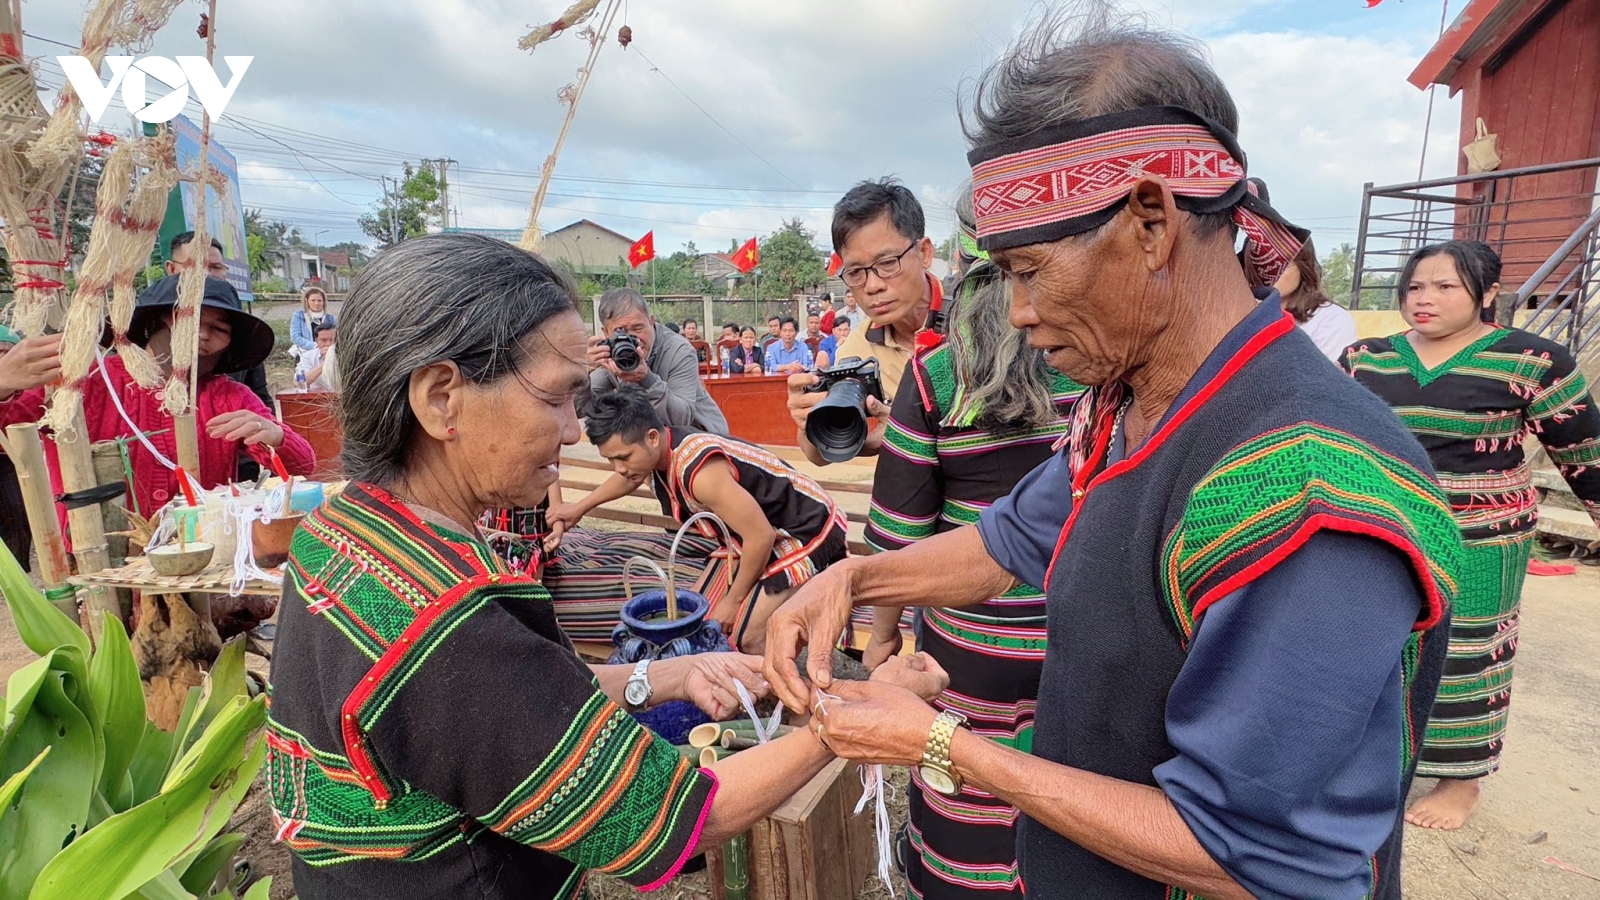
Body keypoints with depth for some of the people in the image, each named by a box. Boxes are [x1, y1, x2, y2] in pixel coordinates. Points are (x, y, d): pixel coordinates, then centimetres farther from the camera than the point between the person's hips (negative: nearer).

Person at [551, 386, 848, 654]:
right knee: (702, 614, 12)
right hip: (760, 529, 9)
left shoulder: (699, 471, -34)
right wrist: (581, 507, 33)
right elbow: (630, 476, 21)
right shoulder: (657, 451, -6)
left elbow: (761, 536, -29)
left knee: (746, 637, -17)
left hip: (808, 530, -9)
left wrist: (733, 600, -15)